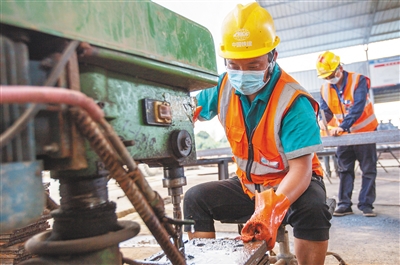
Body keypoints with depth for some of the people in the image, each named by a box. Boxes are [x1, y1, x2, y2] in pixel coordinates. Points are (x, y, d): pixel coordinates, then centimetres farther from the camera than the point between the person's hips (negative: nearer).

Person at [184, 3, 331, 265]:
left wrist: (272, 209, -47)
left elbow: (301, 168, -30)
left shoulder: (293, 101, -25)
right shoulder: (224, 87, -9)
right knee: (196, 198, -12)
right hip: (248, 184, 5)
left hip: (292, 183, -4)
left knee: (312, 208, -36)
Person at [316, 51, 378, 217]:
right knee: (344, 170, 6)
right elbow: (325, 110, 1)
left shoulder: (358, 80, -17)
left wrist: (343, 126, -39)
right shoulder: (325, 89, -2)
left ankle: (366, 204, 9)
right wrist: (322, 121, -23)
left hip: (364, 131, -4)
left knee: (368, 170, 1)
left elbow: (357, 108, -28)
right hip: (344, 134, 4)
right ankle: (344, 204, 12)